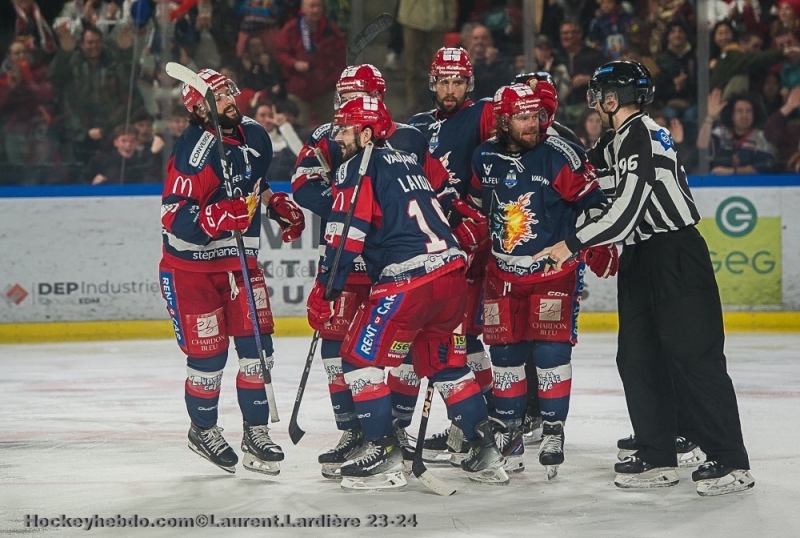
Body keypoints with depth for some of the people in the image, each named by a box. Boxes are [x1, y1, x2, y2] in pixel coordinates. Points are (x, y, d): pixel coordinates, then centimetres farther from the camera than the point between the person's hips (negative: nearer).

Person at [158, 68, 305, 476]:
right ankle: (203, 430, 22)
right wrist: (219, 217, -37)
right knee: (208, 353, -2)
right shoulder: (196, 151, -21)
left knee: (256, 345, -2)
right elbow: (174, 219, -25)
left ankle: (256, 433, 8)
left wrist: (279, 204, 8)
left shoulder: (254, 135, 3)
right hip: (191, 264, -6)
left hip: (240, 258, 6)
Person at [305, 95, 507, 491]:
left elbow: (346, 237, -10)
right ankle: (486, 452, 19)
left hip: (407, 280, -8)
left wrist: (323, 293, -8)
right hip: (452, 273, 8)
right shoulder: (408, 163, 22)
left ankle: (383, 452, -3)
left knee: (361, 358, 2)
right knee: (445, 364, 20)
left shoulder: (358, 170, -3)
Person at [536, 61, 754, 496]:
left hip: (676, 259, -10)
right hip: (644, 260, 10)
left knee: (694, 358, -10)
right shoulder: (626, 138, 14)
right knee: (639, 358, 9)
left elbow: (626, 209, -22)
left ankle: (731, 463, -9)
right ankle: (658, 458, 14)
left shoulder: (640, 136, -16)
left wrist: (573, 244, -18)